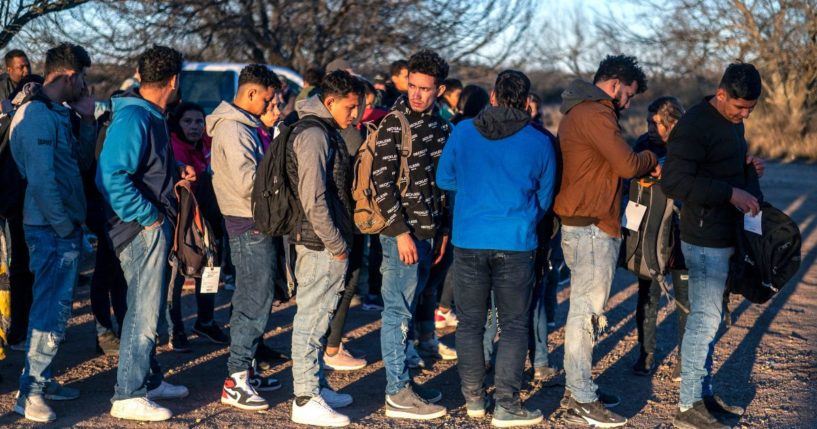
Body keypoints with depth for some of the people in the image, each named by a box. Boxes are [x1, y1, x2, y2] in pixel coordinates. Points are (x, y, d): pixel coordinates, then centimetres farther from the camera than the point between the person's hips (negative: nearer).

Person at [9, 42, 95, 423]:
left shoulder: (57, 114, 13)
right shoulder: (38, 115, -16)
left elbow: (81, 162, 16)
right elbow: (42, 179, -22)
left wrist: (87, 120, 7)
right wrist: (65, 226, -17)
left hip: (63, 227, 10)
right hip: (52, 230, -10)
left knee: (55, 306, 16)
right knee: (51, 310, -6)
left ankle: (42, 379, 26)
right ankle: (30, 392, 1)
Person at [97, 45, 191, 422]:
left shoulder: (150, 116, 11)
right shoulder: (133, 118, -20)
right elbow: (111, 177, -29)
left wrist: (175, 170, 7)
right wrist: (147, 216, -23)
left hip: (154, 227, 10)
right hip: (143, 229, -10)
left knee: (149, 307, 19)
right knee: (144, 311, -5)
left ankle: (149, 380, 33)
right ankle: (128, 395, 3)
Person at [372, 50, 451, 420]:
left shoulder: (441, 126, 11)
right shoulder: (393, 125, -10)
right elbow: (382, 181, -15)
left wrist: (443, 230, 15)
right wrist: (401, 231, -17)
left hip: (428, 232, 7)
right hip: (403, 232, -7)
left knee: (407, 310, 15)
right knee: (398, 312, -2)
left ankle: (403, 381, 24)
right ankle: (397, 395, 2)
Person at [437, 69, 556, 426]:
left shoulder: (463, 131, 0)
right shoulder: (539, 143, -1)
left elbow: (444, 178, 12)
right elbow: (544, 198, 11)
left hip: (468, 240, 2)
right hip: (515, 243, -1)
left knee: (470, 322, 12)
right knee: (514, 324, 6)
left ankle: (474, 398, 19)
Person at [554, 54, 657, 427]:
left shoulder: (576, 110, 18)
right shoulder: (595, 113, -16)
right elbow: (627, 164, -20)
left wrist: (641, 165, 6)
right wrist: (652, 159, 0)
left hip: (581, 225, 11)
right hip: (592, 228, -11)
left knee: (584, 309, 16)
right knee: (587, 310, -5)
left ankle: (579, 387, 24)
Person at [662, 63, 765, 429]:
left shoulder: (733, 122, 12)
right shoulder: (695, 125, -18)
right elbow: (674, 181, -25)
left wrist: (749, 165, 4)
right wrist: (730, 193, -28)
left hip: (726, 236, 9)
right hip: (706, 240, -9)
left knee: (708, 317, 15)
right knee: (705, 320, -6)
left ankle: (703, 393, 25)